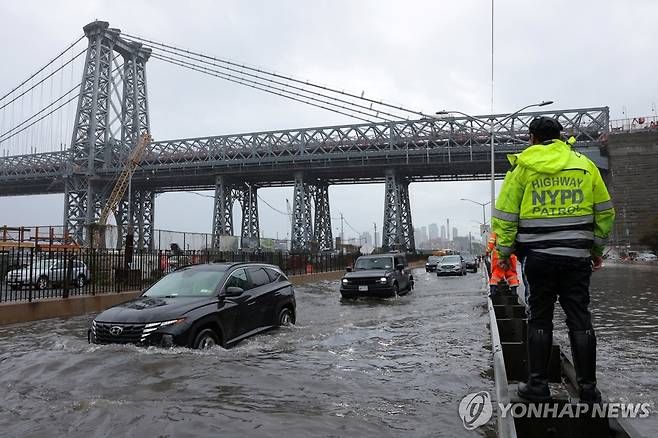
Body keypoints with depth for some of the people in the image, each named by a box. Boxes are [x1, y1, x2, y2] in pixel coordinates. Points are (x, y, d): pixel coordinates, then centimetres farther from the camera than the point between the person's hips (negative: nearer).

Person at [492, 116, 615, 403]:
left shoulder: (522, 167, 1)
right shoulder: (584, 164, 8)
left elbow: (505, 215, -2)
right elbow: (605, 211, 12)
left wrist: (503, 251, 7)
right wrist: (597, 248, 21)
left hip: (538, 255, -2)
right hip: (577, 256, 2)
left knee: (539, 320, 7)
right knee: (580, 320, 7)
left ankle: (538, 385, 11)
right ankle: (588, 388, 12)